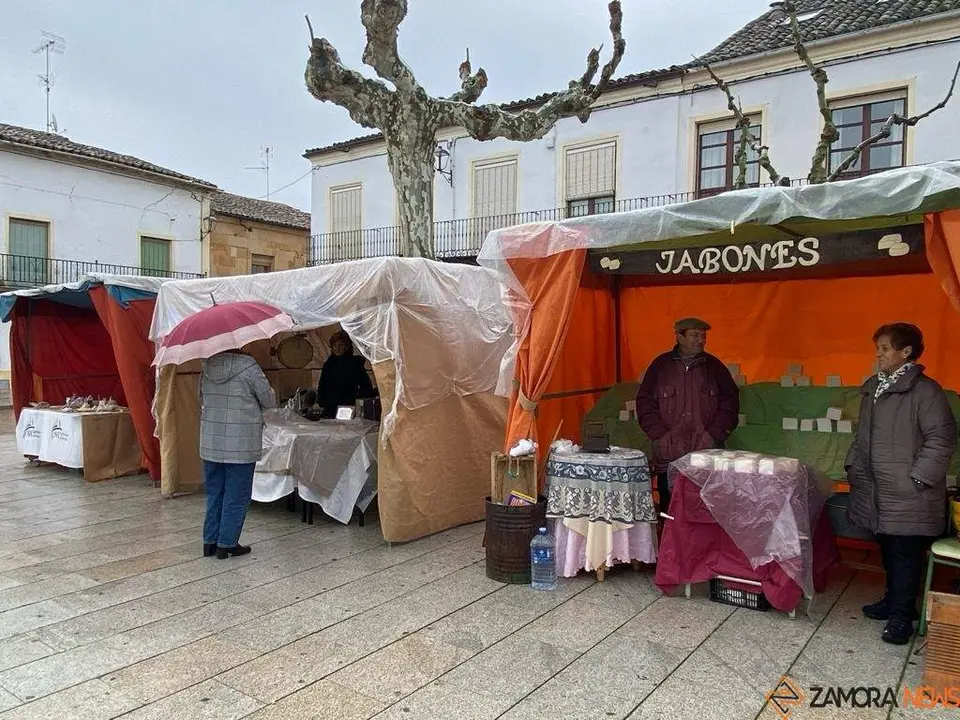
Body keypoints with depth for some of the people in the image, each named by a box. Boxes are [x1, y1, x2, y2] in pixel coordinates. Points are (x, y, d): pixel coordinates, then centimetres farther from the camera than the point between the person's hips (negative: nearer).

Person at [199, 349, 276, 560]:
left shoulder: (207, 365, 2)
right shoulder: (248, 366, -15)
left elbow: (202, 400, 15)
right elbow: (270, 402, -8)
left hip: (210, 444, 6)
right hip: (241, 445, -6)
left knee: (214, 493, 17)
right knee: (236, 496, 7)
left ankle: (210, 541, 24)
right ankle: (227, 544, 14)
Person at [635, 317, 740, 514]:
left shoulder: (714, 366, 10)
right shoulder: (660, 365, 7)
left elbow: (730, 402, 8)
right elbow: (645, 402, 5)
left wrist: (713, 435, -3)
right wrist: (659, 436, -5)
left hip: (706, 454, 1)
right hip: (667, 455, 0)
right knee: (669, 509, 4)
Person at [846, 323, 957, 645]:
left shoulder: (924, 390, -11)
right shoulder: (873, 388, 13)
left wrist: (918, 479, -15)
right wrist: (854, 466, 16)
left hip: (908, 496, -7)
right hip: (878, 490, 7)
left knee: (905, 554, -1)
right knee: (888, 549, 16)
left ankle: (901, 615, 9)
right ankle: (894, 599, 31)